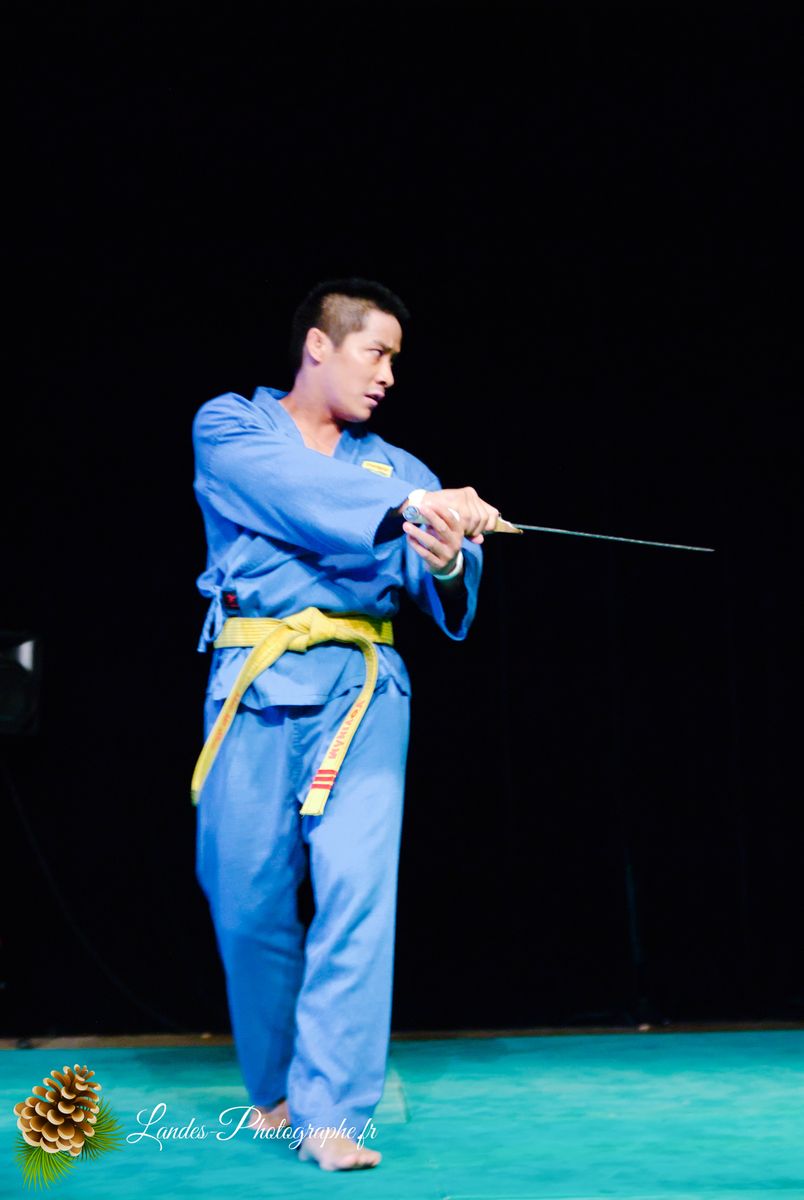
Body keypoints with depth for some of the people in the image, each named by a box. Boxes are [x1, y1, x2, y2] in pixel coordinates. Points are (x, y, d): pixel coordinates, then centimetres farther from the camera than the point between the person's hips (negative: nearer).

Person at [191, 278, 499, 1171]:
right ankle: (272, 1089, 24)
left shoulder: (395, 467, 17)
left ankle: (331, 1113, -9)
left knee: (356, 886, -12)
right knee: (248, 897, 2)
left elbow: (447, 601, 2)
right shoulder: (230, 428, 9)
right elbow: (300, 490, -14)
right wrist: (410, 506, -25)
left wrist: (448, 561, -21)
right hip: (255, 685, -1)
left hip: (361, 690, 2)